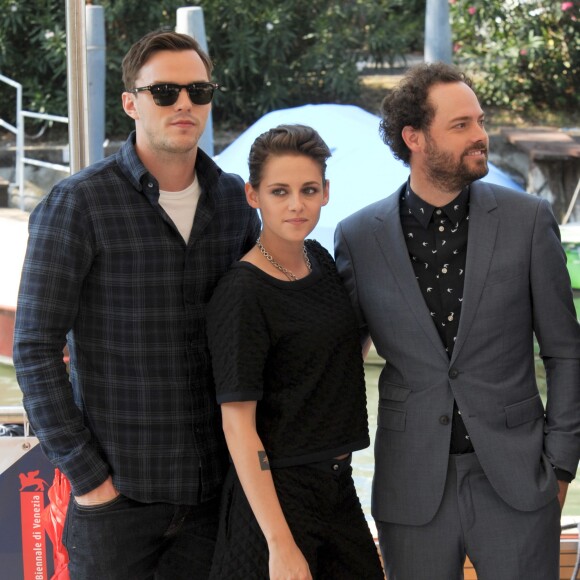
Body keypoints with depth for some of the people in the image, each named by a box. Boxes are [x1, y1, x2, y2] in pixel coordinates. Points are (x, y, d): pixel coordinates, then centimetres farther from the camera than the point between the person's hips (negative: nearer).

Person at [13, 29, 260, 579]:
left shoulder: (233, 199, 6)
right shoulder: (78, 203, -9)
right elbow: (35, 349, -10)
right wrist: (83, 473, -12)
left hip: (214, 481, 4)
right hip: (118, 489, -4)